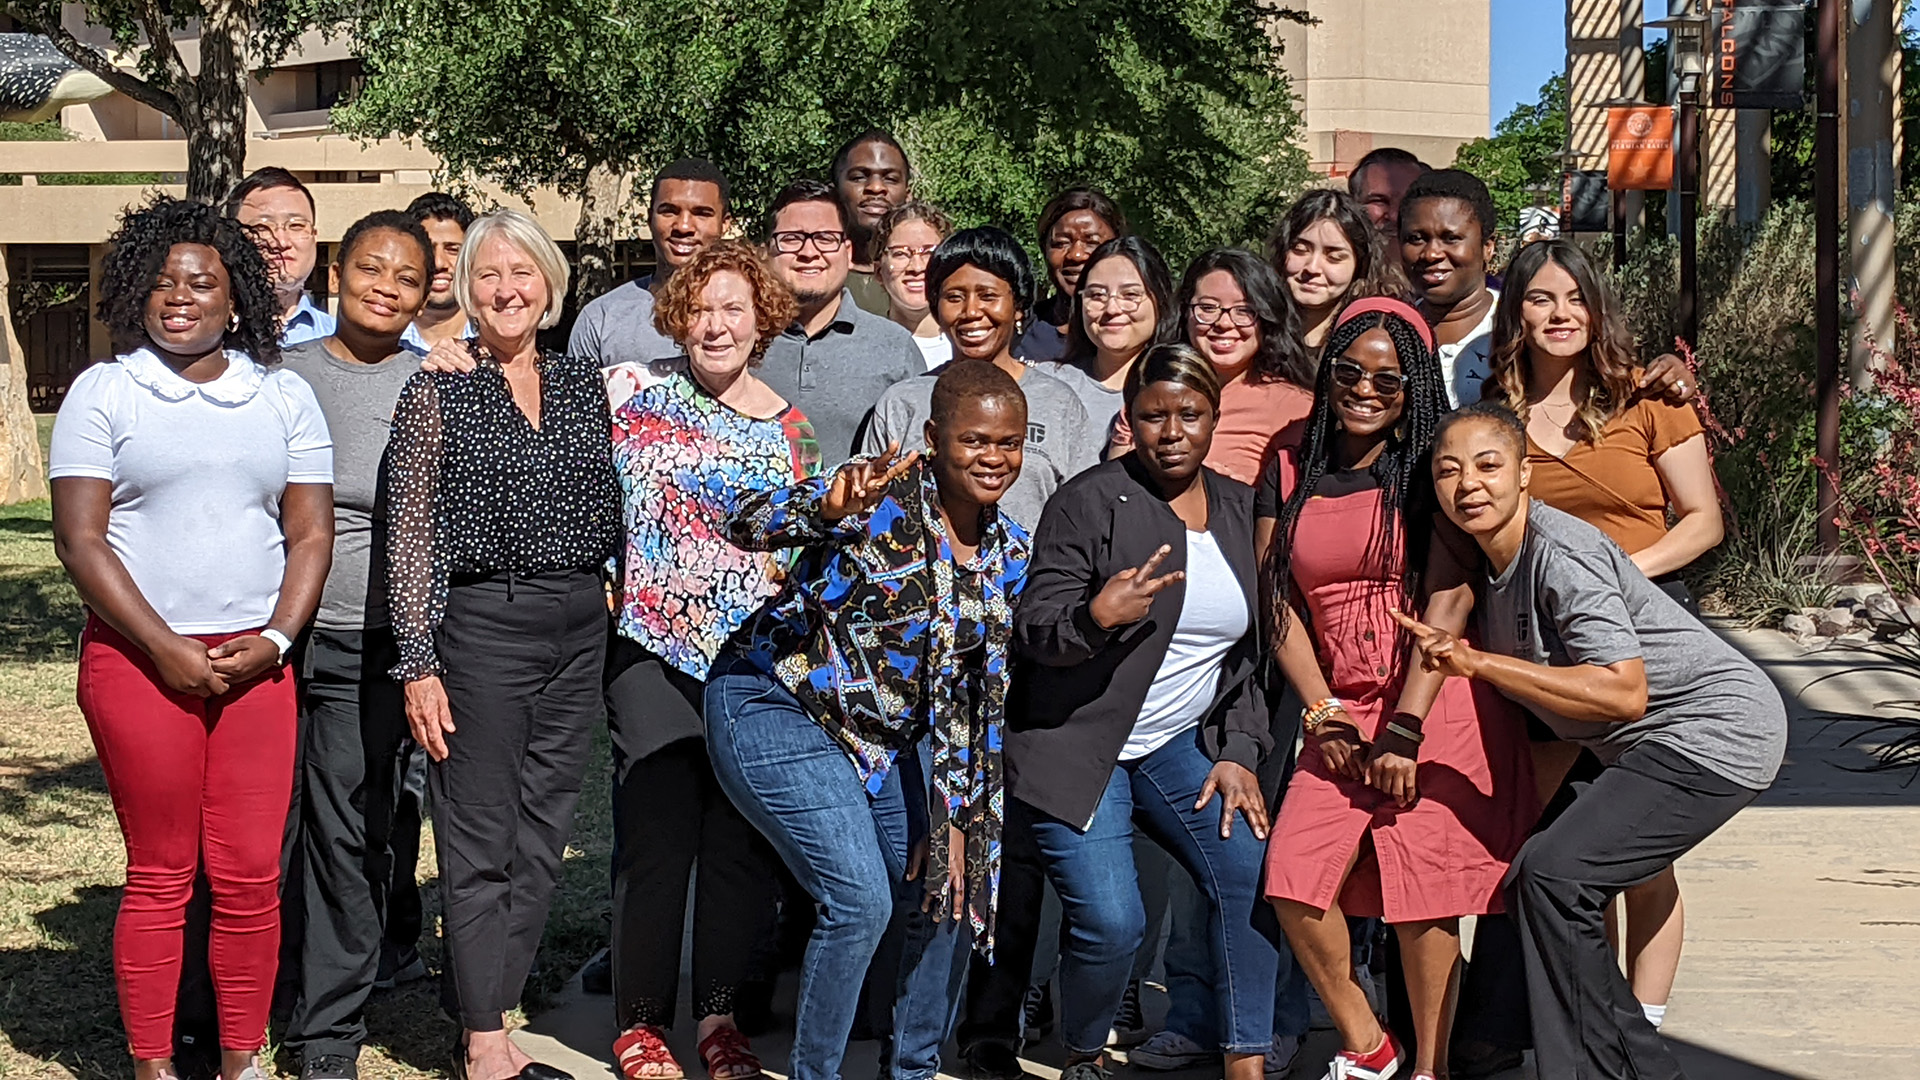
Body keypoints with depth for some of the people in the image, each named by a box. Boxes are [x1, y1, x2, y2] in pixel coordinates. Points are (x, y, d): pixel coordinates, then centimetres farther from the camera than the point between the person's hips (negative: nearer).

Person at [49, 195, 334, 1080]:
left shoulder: (284, 397, 10)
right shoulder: (103, 392, 2)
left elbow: (310, 534, 9)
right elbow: (79, 538, -4)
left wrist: (273, 641, -6)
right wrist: (165, 649, -11)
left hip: (255, 664, 2)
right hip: (138, 659, -2)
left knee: (251, 875, 0)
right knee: (160, 874, 2)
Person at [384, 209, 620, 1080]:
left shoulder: (585, 384, 10)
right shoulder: (435, 392, -3)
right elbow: (409, 534, -6)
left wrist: (618, 622, 10)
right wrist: (418, 661, -11)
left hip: (581, 630, 5)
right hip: (481, 624, -5)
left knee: (541, 838, 9)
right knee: (480, 844, 0)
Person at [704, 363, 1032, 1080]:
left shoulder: (1008, 556, 2)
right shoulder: (882, 498, -19)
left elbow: (980, 698, 7)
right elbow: (748, 528, -33)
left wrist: (957, 820, 4)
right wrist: (831, 504, -53)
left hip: (886, 735, 8)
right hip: (775, 708, -7)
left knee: (962, 887, 4)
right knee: (861, 898, -19)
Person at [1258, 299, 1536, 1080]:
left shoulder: (1430, 470, -2)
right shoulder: (1290, 474, 10)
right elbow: (1281, 602, 9)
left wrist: (1405, 730, -14)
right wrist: (1323, 714, -2)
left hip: (1437, 707, -4)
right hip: (1343, 714, 4)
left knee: (1421, 896, -5)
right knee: (1294, 885, -7)